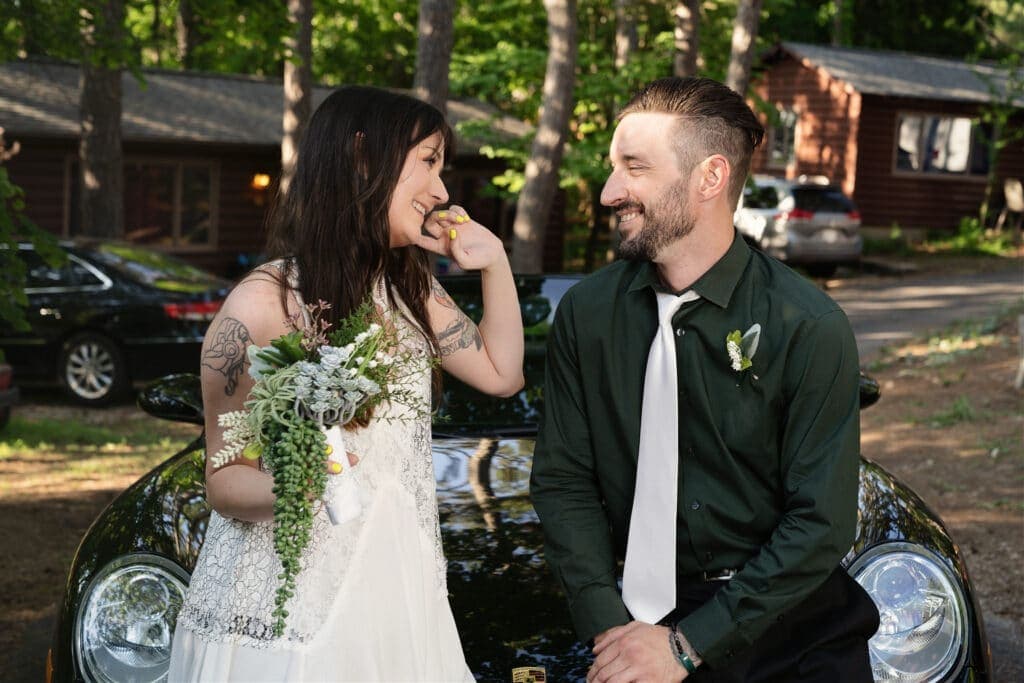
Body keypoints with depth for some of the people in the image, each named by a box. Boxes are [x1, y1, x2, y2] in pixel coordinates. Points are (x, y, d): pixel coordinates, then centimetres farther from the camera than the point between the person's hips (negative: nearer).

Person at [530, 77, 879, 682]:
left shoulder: (810, 329, -16)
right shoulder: (586, 313, -6)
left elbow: (822, 523, -16)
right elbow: (563, 479, -2)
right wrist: (609, 625, -14)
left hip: (791, 632, -2)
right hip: (645, 611, 2)